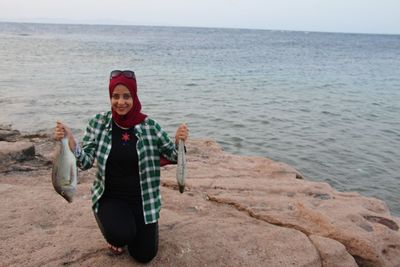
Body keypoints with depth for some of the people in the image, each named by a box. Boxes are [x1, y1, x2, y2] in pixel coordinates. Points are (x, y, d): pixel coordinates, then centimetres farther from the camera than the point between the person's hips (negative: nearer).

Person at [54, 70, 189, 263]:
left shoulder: (150, 126, -11)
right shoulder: (98, 123, -9)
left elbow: (172, 156, -4)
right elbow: (86, 162, -11)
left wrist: (179, 141, -25)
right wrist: (69, 140, -27)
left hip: (142, 198, 1)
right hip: (110, 197, 0)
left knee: (144, 255, 5)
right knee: (121, 236, -29)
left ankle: (138, 224, 39)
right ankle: (117, 236, 12)